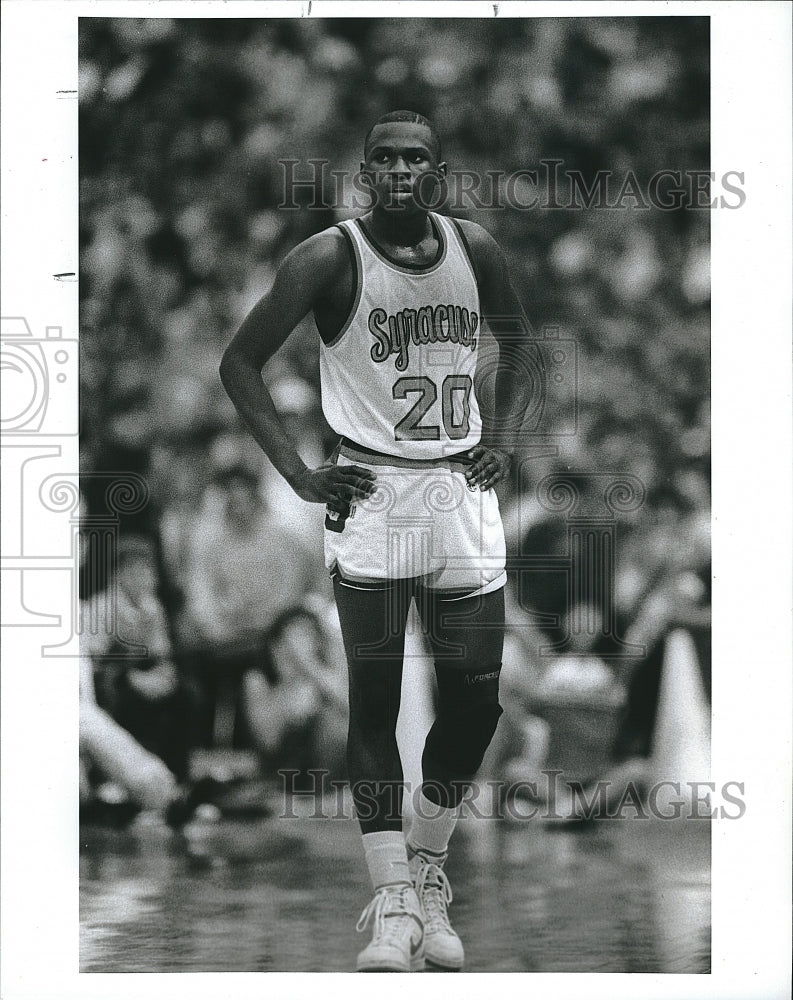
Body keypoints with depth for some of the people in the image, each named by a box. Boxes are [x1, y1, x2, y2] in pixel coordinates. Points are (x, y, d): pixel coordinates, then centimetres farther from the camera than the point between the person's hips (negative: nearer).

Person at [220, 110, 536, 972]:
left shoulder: (474, 249, 4)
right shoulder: (331, 257, -8)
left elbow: (516, 340, 23)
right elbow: (239, 362, -3)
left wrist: (503, 438, 9)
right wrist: (297, 473, -8)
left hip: (462, 491, 4)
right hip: (370, 491, -4)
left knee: (476, 699, 2)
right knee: (374, 699, -4)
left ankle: (426, 875, 21)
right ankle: (393, 904, -1)